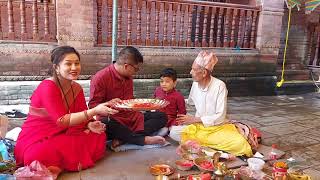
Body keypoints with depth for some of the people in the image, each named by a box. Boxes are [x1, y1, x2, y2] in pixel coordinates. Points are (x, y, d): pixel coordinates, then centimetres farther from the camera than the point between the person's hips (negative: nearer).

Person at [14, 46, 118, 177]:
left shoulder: (76, 88, 2)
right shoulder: (47, 87, -20)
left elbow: (80, 116, 5)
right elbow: (62, 121, -26)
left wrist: (90, 125, -19)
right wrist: (95, 111, -33)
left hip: (64, 135, 7)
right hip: (37, 138, -7)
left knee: (99, 137, -8)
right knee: (42, 155, -40)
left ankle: (57, 165, -10)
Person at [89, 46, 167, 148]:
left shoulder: (128, 78, 11)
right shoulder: (100, 78, -10)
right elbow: (93, 105, -10)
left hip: (130, 118, 7)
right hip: (111, 119, -6)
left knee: (161, 117, -7)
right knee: (105, 124, -41)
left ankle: (122, 138, -27)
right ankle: (144, 139, -28)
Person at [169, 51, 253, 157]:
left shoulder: (219, 86, -17)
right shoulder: (195, 84, 0)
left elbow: (220, 116, -19)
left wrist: (195, 119, -17)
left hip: (218, 127, -4)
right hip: (198, 126, 5)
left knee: (239, 144, -30)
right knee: (174, 132, -20)